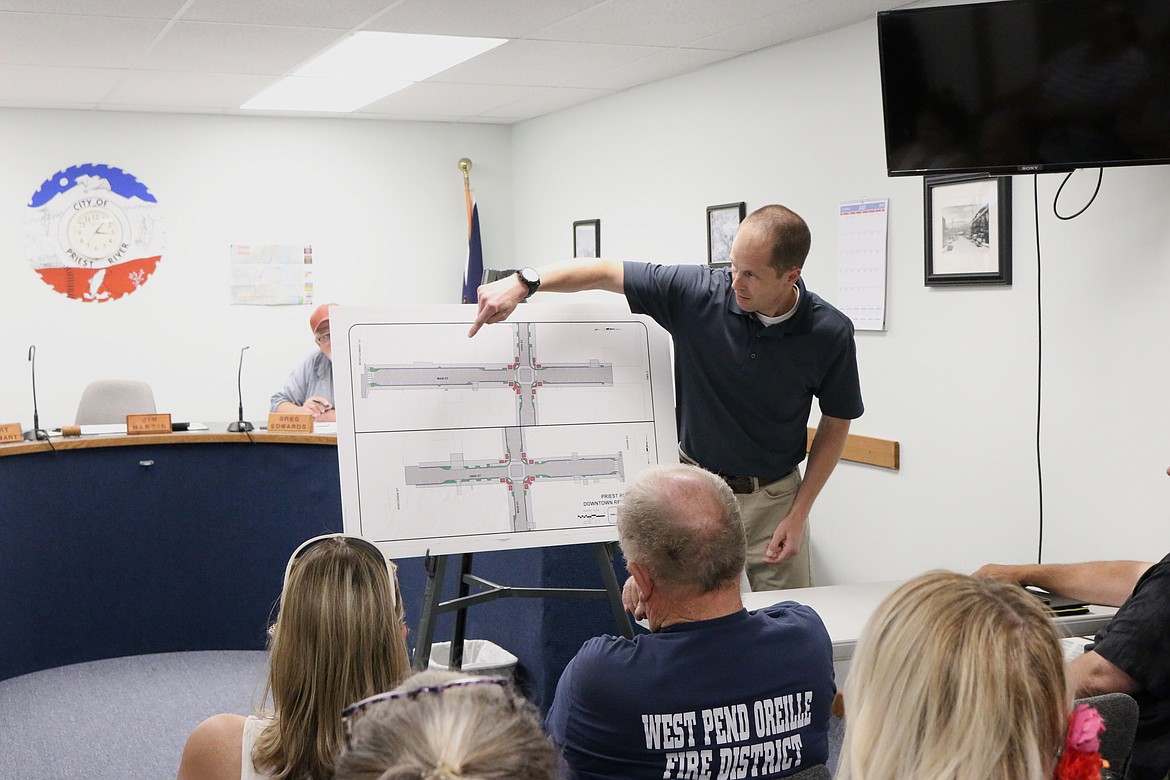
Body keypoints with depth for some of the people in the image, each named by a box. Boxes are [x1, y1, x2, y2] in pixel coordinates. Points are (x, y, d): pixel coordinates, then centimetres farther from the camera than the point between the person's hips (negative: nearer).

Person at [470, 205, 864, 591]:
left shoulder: (830, 333, -14)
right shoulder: (696, 292, -15)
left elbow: (836, 424, -2)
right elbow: (603, 271, -9)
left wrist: (798, 514, -6)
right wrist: (525, 282, -24)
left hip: (774, 499, 0)